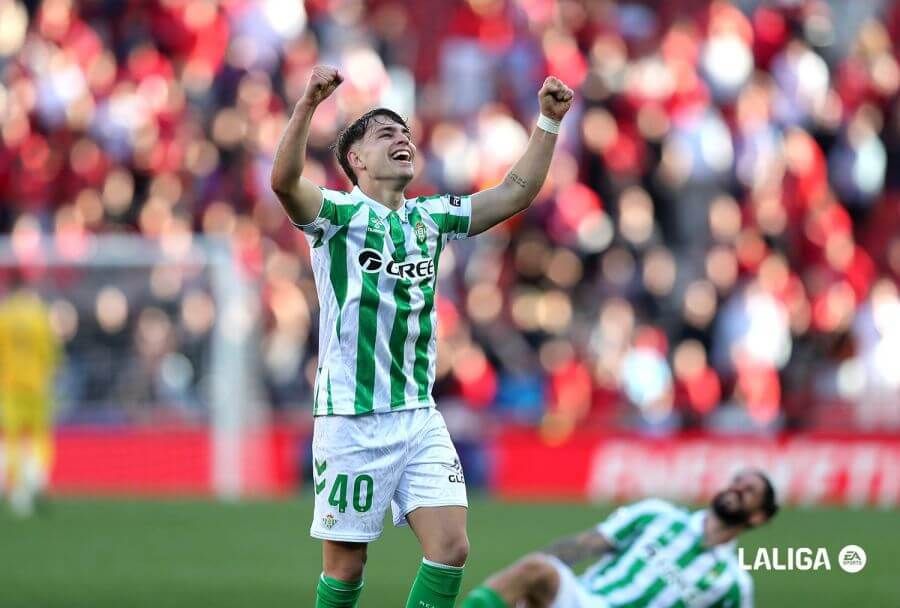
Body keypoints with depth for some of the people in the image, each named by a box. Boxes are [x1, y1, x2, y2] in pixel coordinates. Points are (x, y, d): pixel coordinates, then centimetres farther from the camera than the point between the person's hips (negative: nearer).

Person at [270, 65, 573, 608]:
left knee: (451, 546, -7)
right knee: (345, 564, -1)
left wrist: (549, 121, 2)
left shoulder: (431, 218, 13)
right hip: (351, 420, -5)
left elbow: (517, 192, 14)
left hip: (419, 416, 5)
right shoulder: (338, 214, -4)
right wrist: (309, 104, -39)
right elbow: (284, 180, -24)